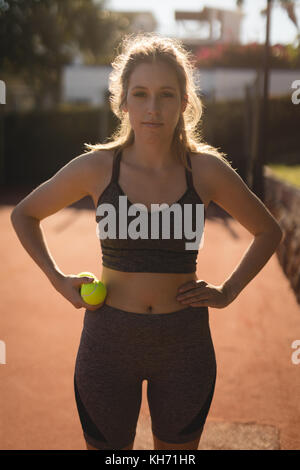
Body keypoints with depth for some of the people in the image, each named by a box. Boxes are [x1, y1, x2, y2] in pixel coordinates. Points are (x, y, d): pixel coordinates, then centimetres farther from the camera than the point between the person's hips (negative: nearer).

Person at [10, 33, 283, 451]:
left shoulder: (207, 170, -6)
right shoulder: (96, 168, -7)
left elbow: (269, 231, 10)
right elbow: (24, 215, 9)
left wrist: (229, 291, 1)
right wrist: (58, 279, 0)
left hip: (185, 343, 1)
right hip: (109, 340, 0)